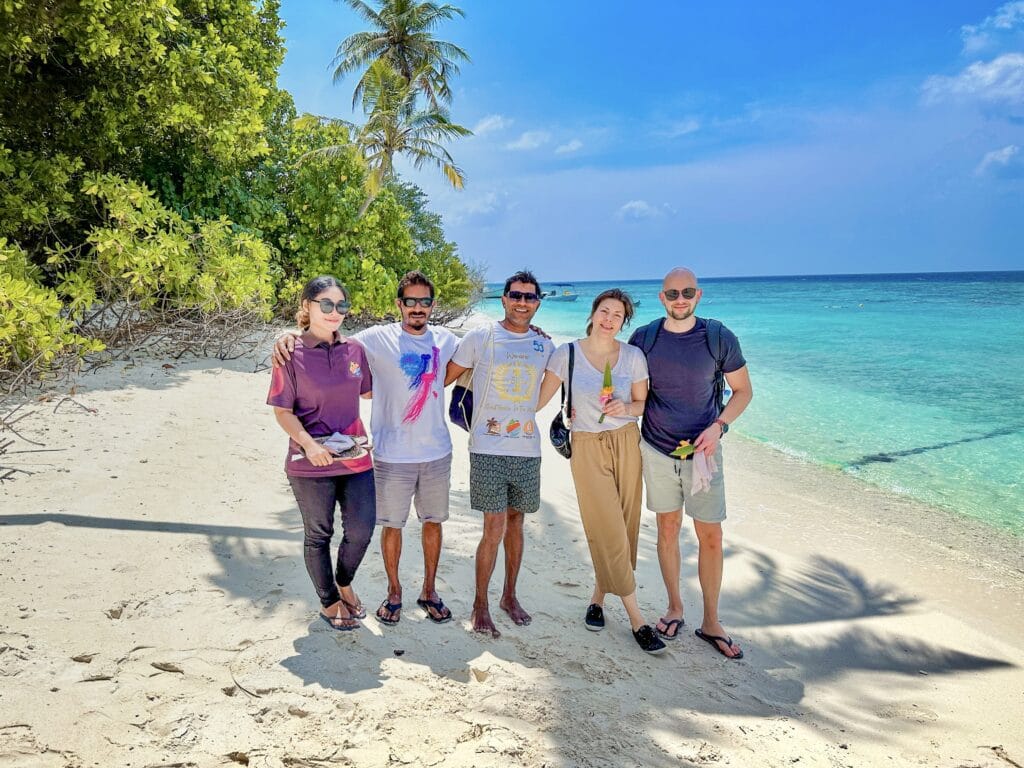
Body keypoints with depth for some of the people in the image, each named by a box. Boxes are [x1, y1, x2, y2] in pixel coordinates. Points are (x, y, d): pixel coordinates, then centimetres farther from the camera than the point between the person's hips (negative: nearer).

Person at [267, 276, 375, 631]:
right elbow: (283, 411, -9)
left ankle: (344, 582, 36)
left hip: (356, 458, 4)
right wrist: (308, 444, -21)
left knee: (362, 529, 6)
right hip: (311, 465, -4)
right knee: (318, 534, 11)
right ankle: (329, 601, 32)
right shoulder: (292, 354, -9)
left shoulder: (354, 349, 3)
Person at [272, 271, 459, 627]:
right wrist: (290, 337, -19)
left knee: (433, 521, 14)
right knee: (391, 525, 9)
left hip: (437, 452, 3)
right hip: (392, 454, -3)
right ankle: (394, 592, 29)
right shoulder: (377, 338, -8)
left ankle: (429, 590, 31)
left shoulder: (446, 340, 3)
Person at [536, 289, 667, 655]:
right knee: (609, 530, -6)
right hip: (587, 447, -3)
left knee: (624, 526, 5)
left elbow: (643, 403, 10)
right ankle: (636, 618, 2)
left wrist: (626, 408, -11)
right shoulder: (567, 354, -3)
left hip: (627, 443, 3)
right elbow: (539, 399, 0)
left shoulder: (633, 356, 3)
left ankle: (598, 596, 26)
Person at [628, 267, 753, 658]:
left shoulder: (720, 338, -8)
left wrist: (718, 427, -13)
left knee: (710, 537, 1)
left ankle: (711, 622, 16)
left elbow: (743, 390, 1)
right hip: (657, 449, 1)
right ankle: (674, 607, 29)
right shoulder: (643, 338, -4)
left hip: (702, 450, -1)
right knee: (668, 528, 11)